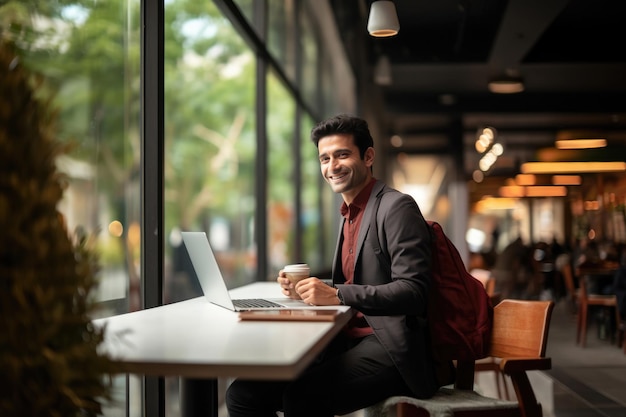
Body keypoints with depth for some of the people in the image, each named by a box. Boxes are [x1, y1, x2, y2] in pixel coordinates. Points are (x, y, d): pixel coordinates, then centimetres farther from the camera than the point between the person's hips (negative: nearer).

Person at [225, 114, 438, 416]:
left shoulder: (397, 207, -8)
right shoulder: (350, 215, 19)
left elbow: (413, 291, -17)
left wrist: (337, 295, -22)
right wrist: (307, 290, 2)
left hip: (391, 347, -8)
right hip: (349, 340, 8)